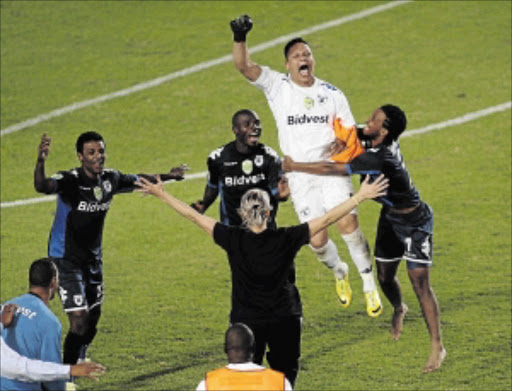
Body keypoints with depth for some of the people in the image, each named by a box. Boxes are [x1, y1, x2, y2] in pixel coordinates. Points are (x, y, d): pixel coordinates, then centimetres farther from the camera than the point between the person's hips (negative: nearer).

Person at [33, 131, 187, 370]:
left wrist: (167, 176, 24)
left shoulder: (110, 179, -5)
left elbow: (137, 180, 17)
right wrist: (40, 162, -64)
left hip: (93, 257, 7)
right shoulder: (70, 180, -24)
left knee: (93, 315, 21)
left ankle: (79, 359, 49)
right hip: (66, 259, -7)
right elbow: (42, 186, -45)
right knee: (79, 321, -16)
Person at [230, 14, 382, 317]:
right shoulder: (276, 85, 5)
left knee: (348, 224, -20)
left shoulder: (332, 94, 9)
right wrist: (239, 38, -24)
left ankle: (370, 285, -7)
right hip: (299, 176, 0)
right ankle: (339, 272, 28)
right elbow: (243, 66, -7)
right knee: (317, 240, -5)